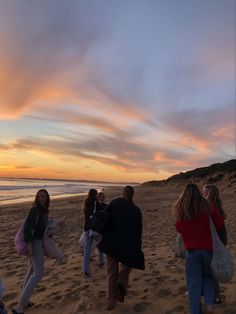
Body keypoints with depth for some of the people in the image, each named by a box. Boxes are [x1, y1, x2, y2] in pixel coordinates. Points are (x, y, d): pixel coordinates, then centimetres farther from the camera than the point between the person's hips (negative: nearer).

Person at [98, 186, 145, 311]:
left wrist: (104, 236, 6)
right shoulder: (136, 210, 0)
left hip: (111, 243, 1)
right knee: (127, 265, 24)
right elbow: (138, 231, 3)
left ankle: (112, 300, 20)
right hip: (128, 245, 0)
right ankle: (121, 284, 0)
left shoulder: (114, 203, -2)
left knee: (112, 271, 15)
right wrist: (137, 248, 12)